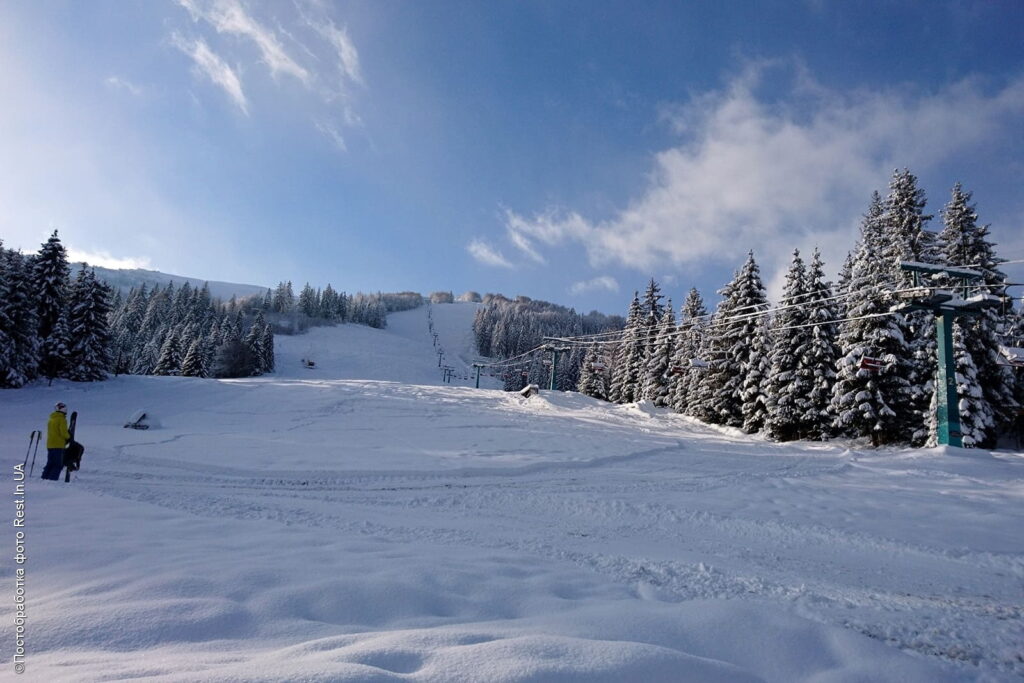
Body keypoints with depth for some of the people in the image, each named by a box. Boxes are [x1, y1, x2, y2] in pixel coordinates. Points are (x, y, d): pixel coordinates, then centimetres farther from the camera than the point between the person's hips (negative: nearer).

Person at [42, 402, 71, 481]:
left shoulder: (51, 419, 16)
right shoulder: (61, 419, -10)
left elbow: (51, 432, 18)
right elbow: (63, 432, -16)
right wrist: (68, 437, 4)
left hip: (50, 445, 8)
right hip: (58, 445, -8)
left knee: (50, 463, 15)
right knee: (59, 465, -5)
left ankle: (45, 478, 13)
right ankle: (53, 479, -12)